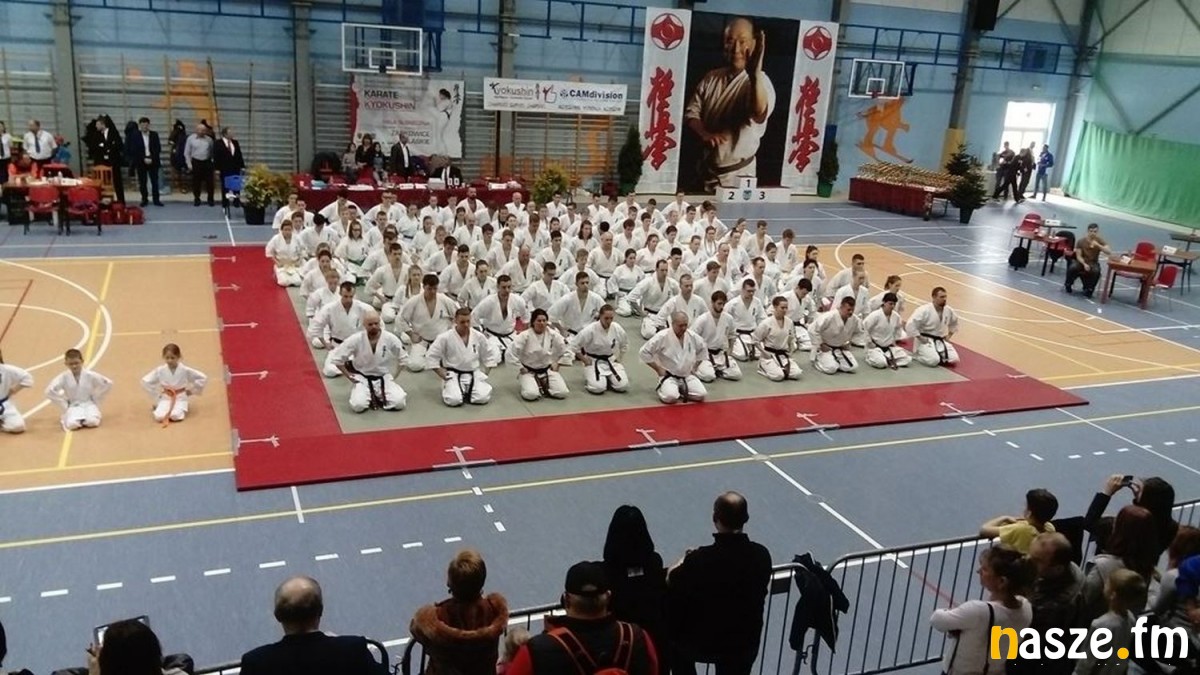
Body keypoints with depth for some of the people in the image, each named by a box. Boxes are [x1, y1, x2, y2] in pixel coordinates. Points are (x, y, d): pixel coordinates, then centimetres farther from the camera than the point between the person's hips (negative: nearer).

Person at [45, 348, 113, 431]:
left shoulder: (90, 375, -8)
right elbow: (49, 391, -9)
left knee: (92, 422, -32)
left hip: (89, 404, 0)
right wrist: (64, 405, -7)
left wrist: (96, 400, 2)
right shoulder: (64, 377, -8)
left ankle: (83, 420, 4)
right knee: (72, 424, -32)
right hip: (73, 406, 0)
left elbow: (108, 384, 0)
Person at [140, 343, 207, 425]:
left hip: (180, 399, -2)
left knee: (175, 416, -31)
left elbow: (203, 378, -5)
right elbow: (145, 381, 3)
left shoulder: (185, 370, -11)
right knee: (159, 416, -25)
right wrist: (156, 394, 1)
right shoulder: (160, 371, -6)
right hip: (165, 399, 2)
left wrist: (191, 390, -2)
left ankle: (181, 410, 4)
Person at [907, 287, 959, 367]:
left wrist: (949, 335, 13)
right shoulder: (925, 310, -21)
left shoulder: (948, 310, 0)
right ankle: (918, 355, 2)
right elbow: (910, 325, -24)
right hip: (925, 341, -7)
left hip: (941, 341, 7)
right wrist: (920, 338, -19)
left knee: (954, 359, -7)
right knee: (934, 361, -27)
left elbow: (954, 322, 23)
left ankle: (937, 355, 17)